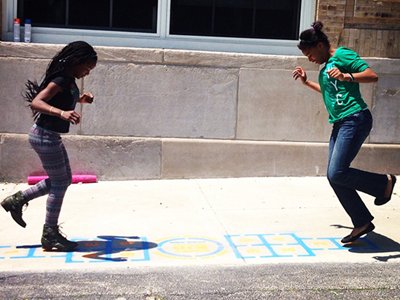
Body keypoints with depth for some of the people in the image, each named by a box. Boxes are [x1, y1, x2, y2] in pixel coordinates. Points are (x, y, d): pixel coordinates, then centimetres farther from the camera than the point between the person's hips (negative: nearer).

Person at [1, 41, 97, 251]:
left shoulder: (68, 81, 7)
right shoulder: (61, 81, -21)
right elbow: (36, 102, -33)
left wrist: (80, 100, 11)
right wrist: (61, 113, -47)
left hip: (50, 136, 10)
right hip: (45, 136, -10)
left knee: (64, 179, 18)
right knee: (59, 183, -1)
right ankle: (50, 235, 10)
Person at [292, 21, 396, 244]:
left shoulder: (342, 55, -5)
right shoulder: (326, 66, 21)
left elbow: (372, 76, -14)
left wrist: (345, 76, -26)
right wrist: (306, 82, 33)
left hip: (355, 119, -10)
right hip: (340, 124, 10)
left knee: (337, 173, -17)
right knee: (334, 177, 4)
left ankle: (384, 182, 5)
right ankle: (362, 222, 13)